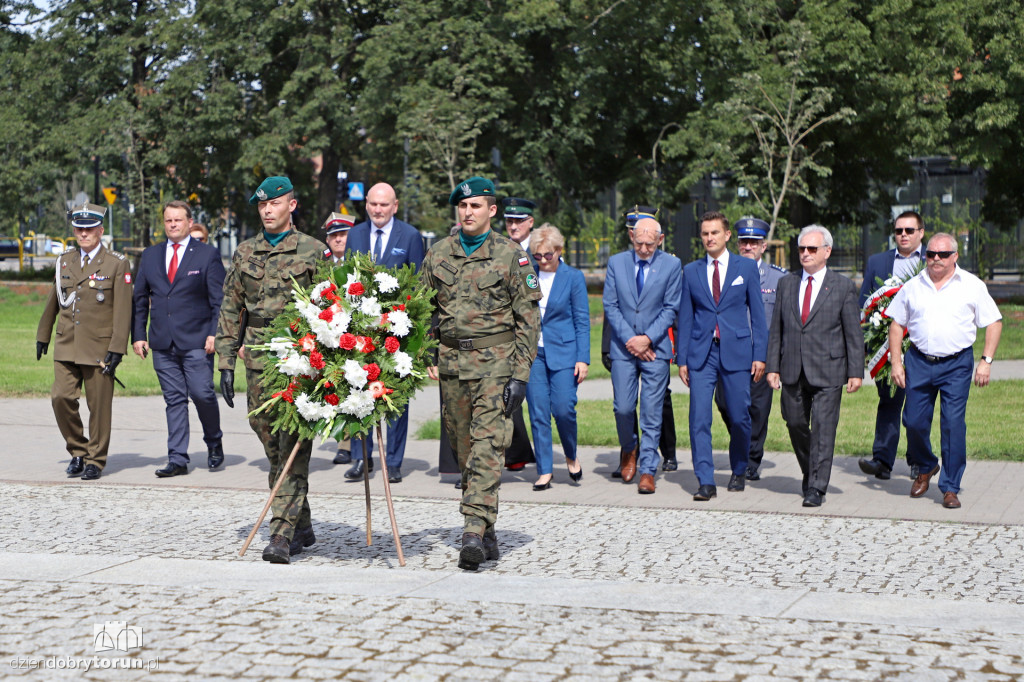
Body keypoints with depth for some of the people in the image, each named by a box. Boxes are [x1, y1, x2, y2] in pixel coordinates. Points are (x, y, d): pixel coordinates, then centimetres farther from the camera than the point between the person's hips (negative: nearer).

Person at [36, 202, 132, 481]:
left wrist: (116, 349, -12)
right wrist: (43, 335, 25)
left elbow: (123, 311, -6)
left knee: (99, 406, 0)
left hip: (99, 349, -4)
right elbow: (53, 301, 22)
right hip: (66, 347, 4)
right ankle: (77, 451, 13)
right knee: (61, 398, -7)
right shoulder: (64, 260, 11)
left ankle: (95, 460, 14)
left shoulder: (117, 264, -2)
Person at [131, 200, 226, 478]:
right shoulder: (150, 256, 14)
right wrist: (138, 335, 8)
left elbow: (220, 299, -1)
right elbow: (140, 299, 16)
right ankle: (177, 460, 7)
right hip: (162, 343, 4)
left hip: (196, 341, -4)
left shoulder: (208, 255, 2)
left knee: (202, 393, -9)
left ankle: (214, 442, 18)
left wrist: (215, 333, -11)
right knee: (174, 400, 4)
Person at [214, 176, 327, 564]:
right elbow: (231, 311, 15)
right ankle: (302, 528, 20)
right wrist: (226, 364, 9)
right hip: (259, 361, 5)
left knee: (293, 448, -11)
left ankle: (281, 535, -13)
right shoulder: (244, 254, 13)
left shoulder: (313, 251, 2)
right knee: (274, 449, 8)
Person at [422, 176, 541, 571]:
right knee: (463, 449, 7)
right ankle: (488, 535, 16)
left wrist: (520, 375, -9)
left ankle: (474, 532, -21)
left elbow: (528, 318, -3)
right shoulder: (438, 255, 9)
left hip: (495, 361, -4)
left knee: (488, 445, -15)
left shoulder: (511, 256, -2)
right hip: (451, 361, 4)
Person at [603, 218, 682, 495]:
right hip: (623, 347, 1)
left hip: (655, 347, -1)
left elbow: (670, 308, -1)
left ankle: (647, 470, 3)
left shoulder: (672, 265, 1)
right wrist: (630, 339, -7)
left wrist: (647, 339, -11)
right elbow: (610, 306, 3)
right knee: (623, 407, -3)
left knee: (652, 412, -3)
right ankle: (628, 450, 27)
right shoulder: (616, 262, 6)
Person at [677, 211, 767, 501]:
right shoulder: (691, 271, 10)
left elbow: (757, 314, 5)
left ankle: (738, 472, 26)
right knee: (699, 418, -8)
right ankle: (705, 482, -6)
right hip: (701, 354, 1)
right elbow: (685, 317, 10)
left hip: (737, 352, -1)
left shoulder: (746, 268, 5)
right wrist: (682, 358, 4)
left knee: (739, 417, 4)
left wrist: (759, 355, -2)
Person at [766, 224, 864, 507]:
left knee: (823, 428, -6)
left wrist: (856, 372, -6)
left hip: (827, 371, -4)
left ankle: (816, 488, -3)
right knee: (795, 424, 10)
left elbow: (853, 333, 0)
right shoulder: (786, 284, 11)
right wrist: (773, 366, 5)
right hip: (793, 371, 4)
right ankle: (810, 473, 32)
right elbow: (776, 330, 12)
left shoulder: (843, 287, 1)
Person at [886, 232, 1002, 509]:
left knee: (953, 424, -8)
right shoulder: (912, 287, 10)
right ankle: (925, 468, 31)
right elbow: (896, 324, 13)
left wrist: (986, 361, -4)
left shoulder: (972, 286, 4)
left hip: (957, 364, -2)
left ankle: (950, 488, 2)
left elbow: (994, 323, 5)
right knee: (914, 421, 2)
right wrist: (895, 362, 4)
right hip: (919, 361, 2)